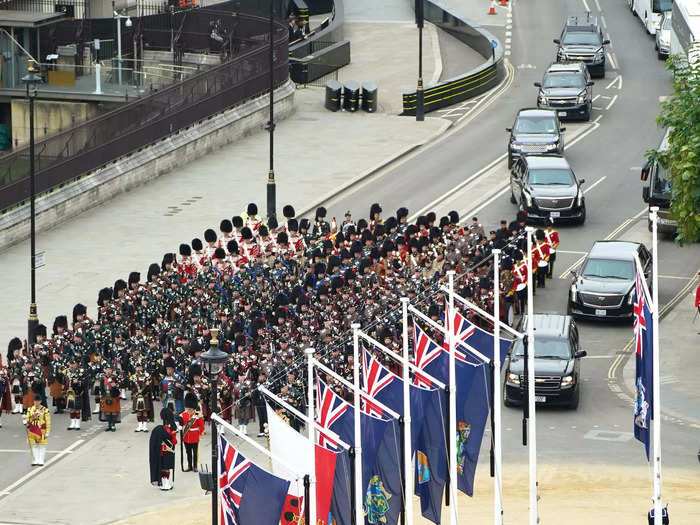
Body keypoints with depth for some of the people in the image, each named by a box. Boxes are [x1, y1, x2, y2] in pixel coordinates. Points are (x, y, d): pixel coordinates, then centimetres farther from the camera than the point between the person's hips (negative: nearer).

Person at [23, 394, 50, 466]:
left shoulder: (45, 410, -5)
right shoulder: (30, 409, 6)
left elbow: (48, 422, -4)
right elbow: (27, 418, 11)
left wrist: (47, 432, -8)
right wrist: (25, 422, -14)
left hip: (41, 431, -3)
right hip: (32, 431, 3)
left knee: (42, 447, 1)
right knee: (34, 446, 5)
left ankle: (41, 461, 7)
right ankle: (35, 461, 12)